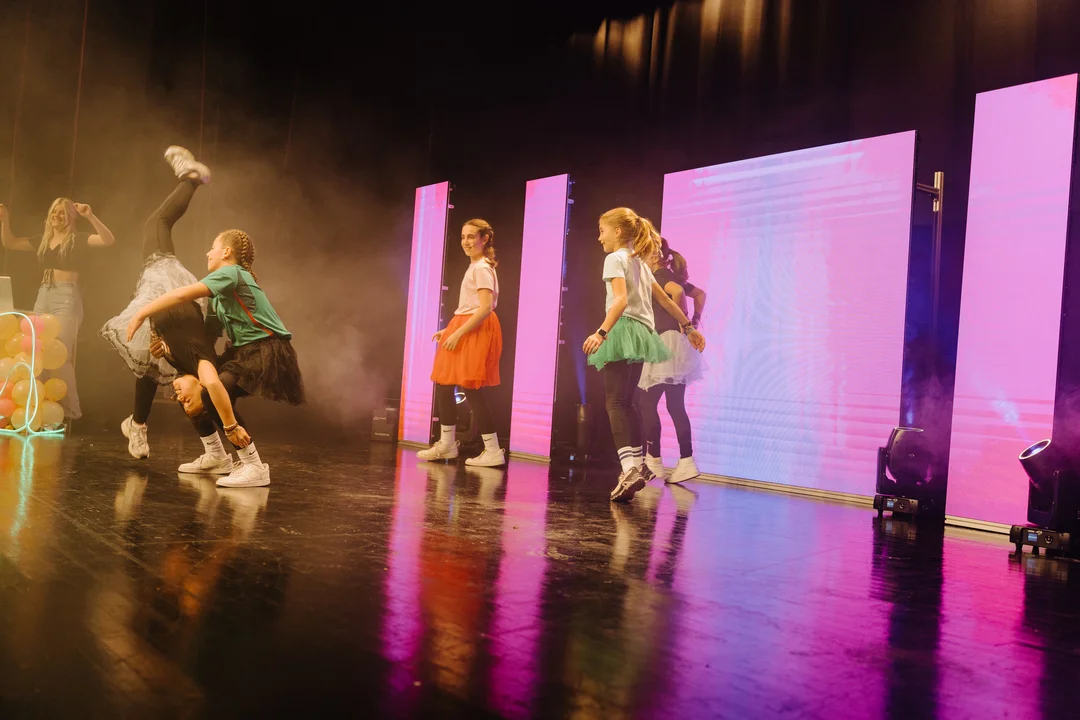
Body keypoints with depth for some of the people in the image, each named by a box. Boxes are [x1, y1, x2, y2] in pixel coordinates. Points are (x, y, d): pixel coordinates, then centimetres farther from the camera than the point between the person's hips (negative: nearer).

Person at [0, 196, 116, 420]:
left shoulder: (78, 239, -1)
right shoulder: (43, 240, 16)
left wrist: (90, 216, -25)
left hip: (67, 298, -6)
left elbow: (109, 240, -16)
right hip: (43, 297, 6)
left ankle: (69, 408, -6)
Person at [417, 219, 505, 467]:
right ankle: (446, 445, 22)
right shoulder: (475, 267, 18)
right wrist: (449, 330, 17)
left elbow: (486, 308, -22)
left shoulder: (482, 268, -13)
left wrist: (458, 333, -22)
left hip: (476, 332, -10)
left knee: (472, 389, -9)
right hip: (465, 331, 10)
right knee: (443, 385, 12)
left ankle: (493, 451, -4)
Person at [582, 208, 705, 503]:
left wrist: (602, 332, -31)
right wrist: (689, 327, 31)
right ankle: (639, 465, 23)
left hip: (623, 331, -9)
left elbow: (620, 300, -22)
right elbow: (665, 299, 24)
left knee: (616, 403, -13)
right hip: (640, 333, 9)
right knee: (625, 402, 18)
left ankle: (630, 469, -26)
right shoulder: (639, 262, 20)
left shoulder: (615, 258, -5)